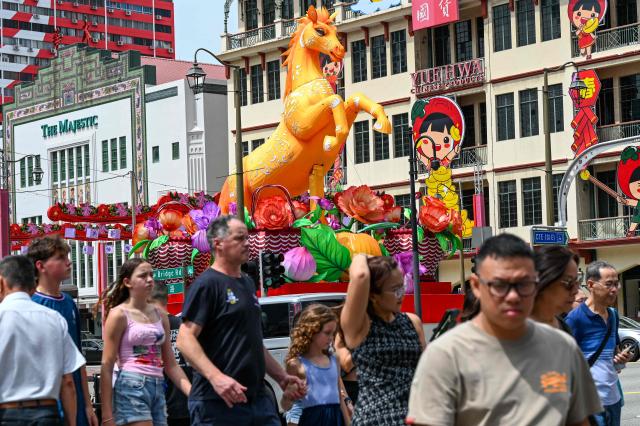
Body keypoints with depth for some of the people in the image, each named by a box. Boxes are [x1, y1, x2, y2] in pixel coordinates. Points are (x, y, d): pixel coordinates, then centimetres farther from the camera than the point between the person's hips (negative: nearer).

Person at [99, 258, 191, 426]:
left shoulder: (160, 315, 15)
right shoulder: (119, 314, -3)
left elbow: (171, 365, 18)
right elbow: (107, 366, -5)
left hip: (158, 388, 7)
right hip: (132, 387, -7)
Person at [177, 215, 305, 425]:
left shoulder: (246, 283, 18)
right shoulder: (207, 284, -8)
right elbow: (185, 339, -17)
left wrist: (281, 376, 23)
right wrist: (215, 377, -29)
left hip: (258, 398, 8)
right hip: (218, 402, -8)